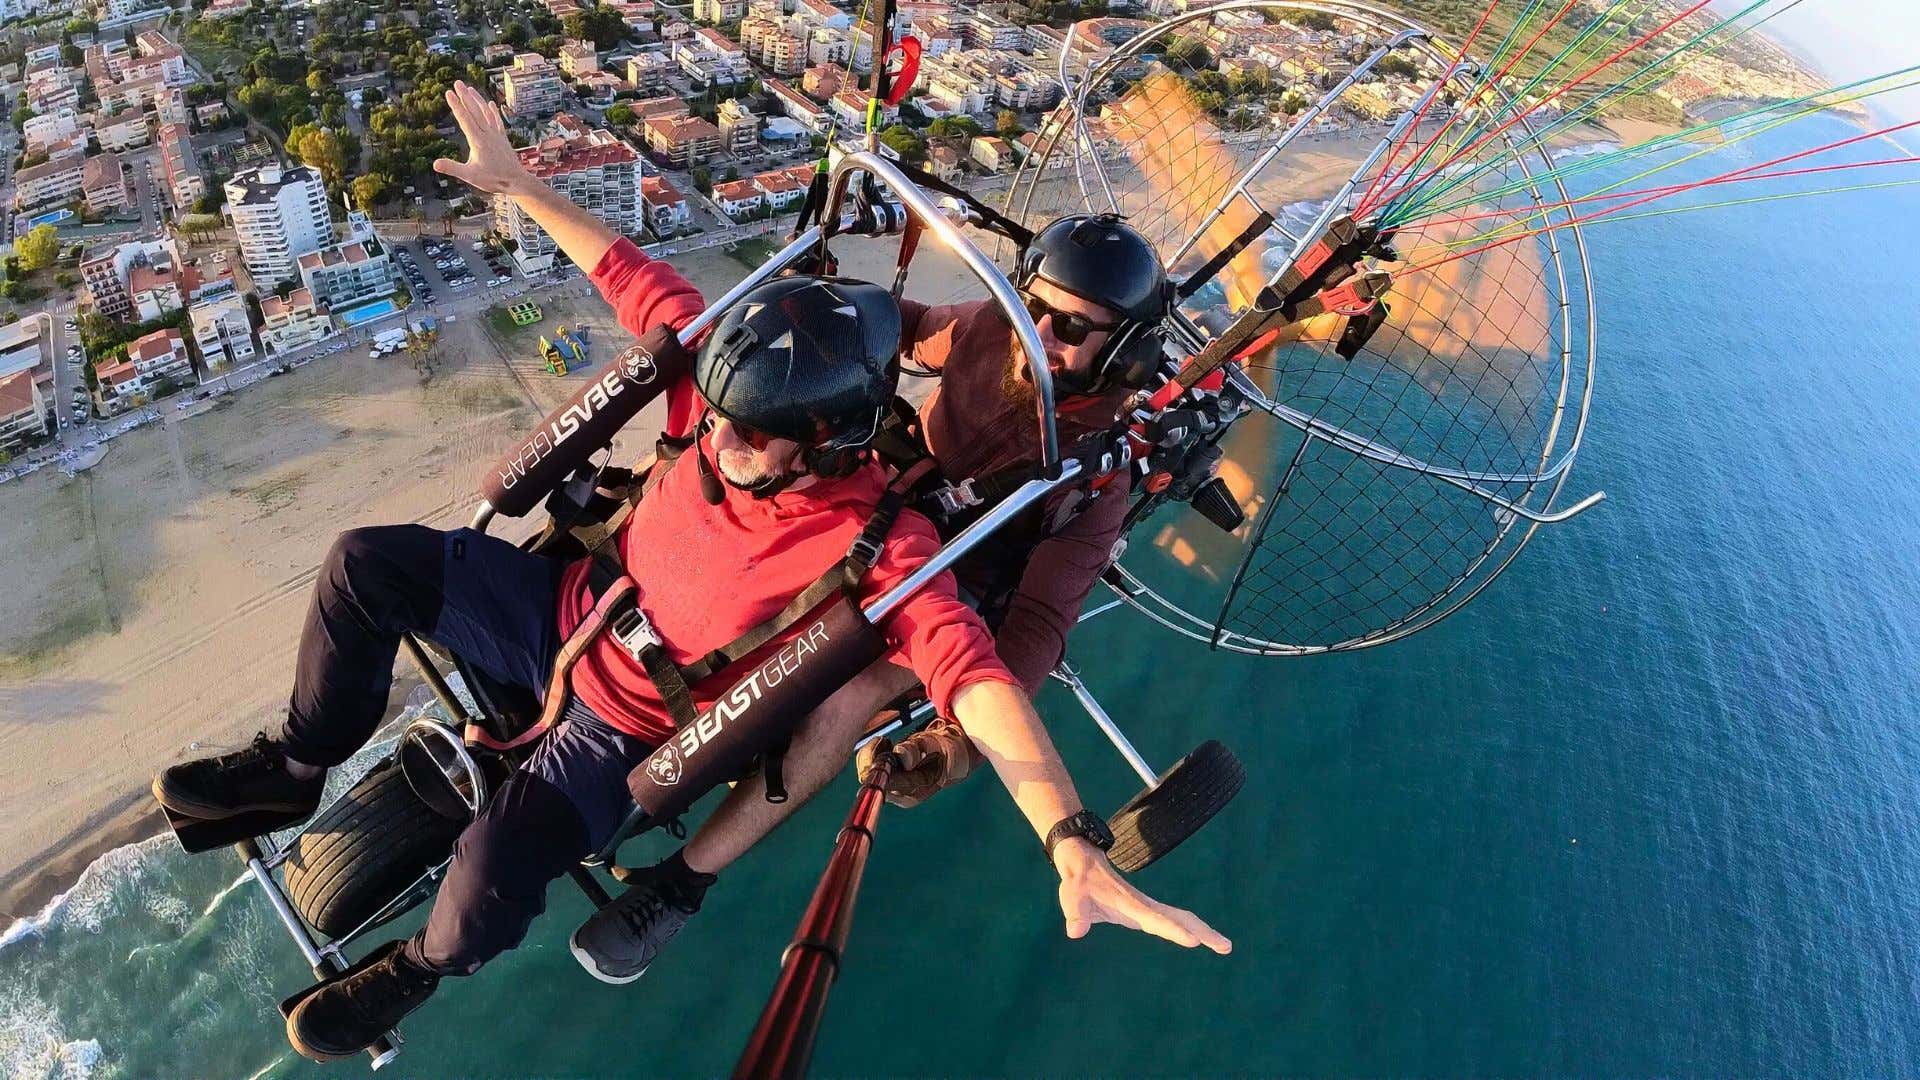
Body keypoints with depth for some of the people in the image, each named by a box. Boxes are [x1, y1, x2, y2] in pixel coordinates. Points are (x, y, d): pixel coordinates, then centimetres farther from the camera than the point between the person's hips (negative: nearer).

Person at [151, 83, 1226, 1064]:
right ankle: (297, 768, 26)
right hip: (575, 605, 6)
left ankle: (421, 967, 14)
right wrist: (518, 181, 2)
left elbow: (973, 674, -47)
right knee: (364, 563, 0)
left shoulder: (875, 543, -34)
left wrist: (1076, 852, -57)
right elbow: (636, 278, -5)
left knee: (492, 879, -26)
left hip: (631, 721, -5)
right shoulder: (743, 395, -19)